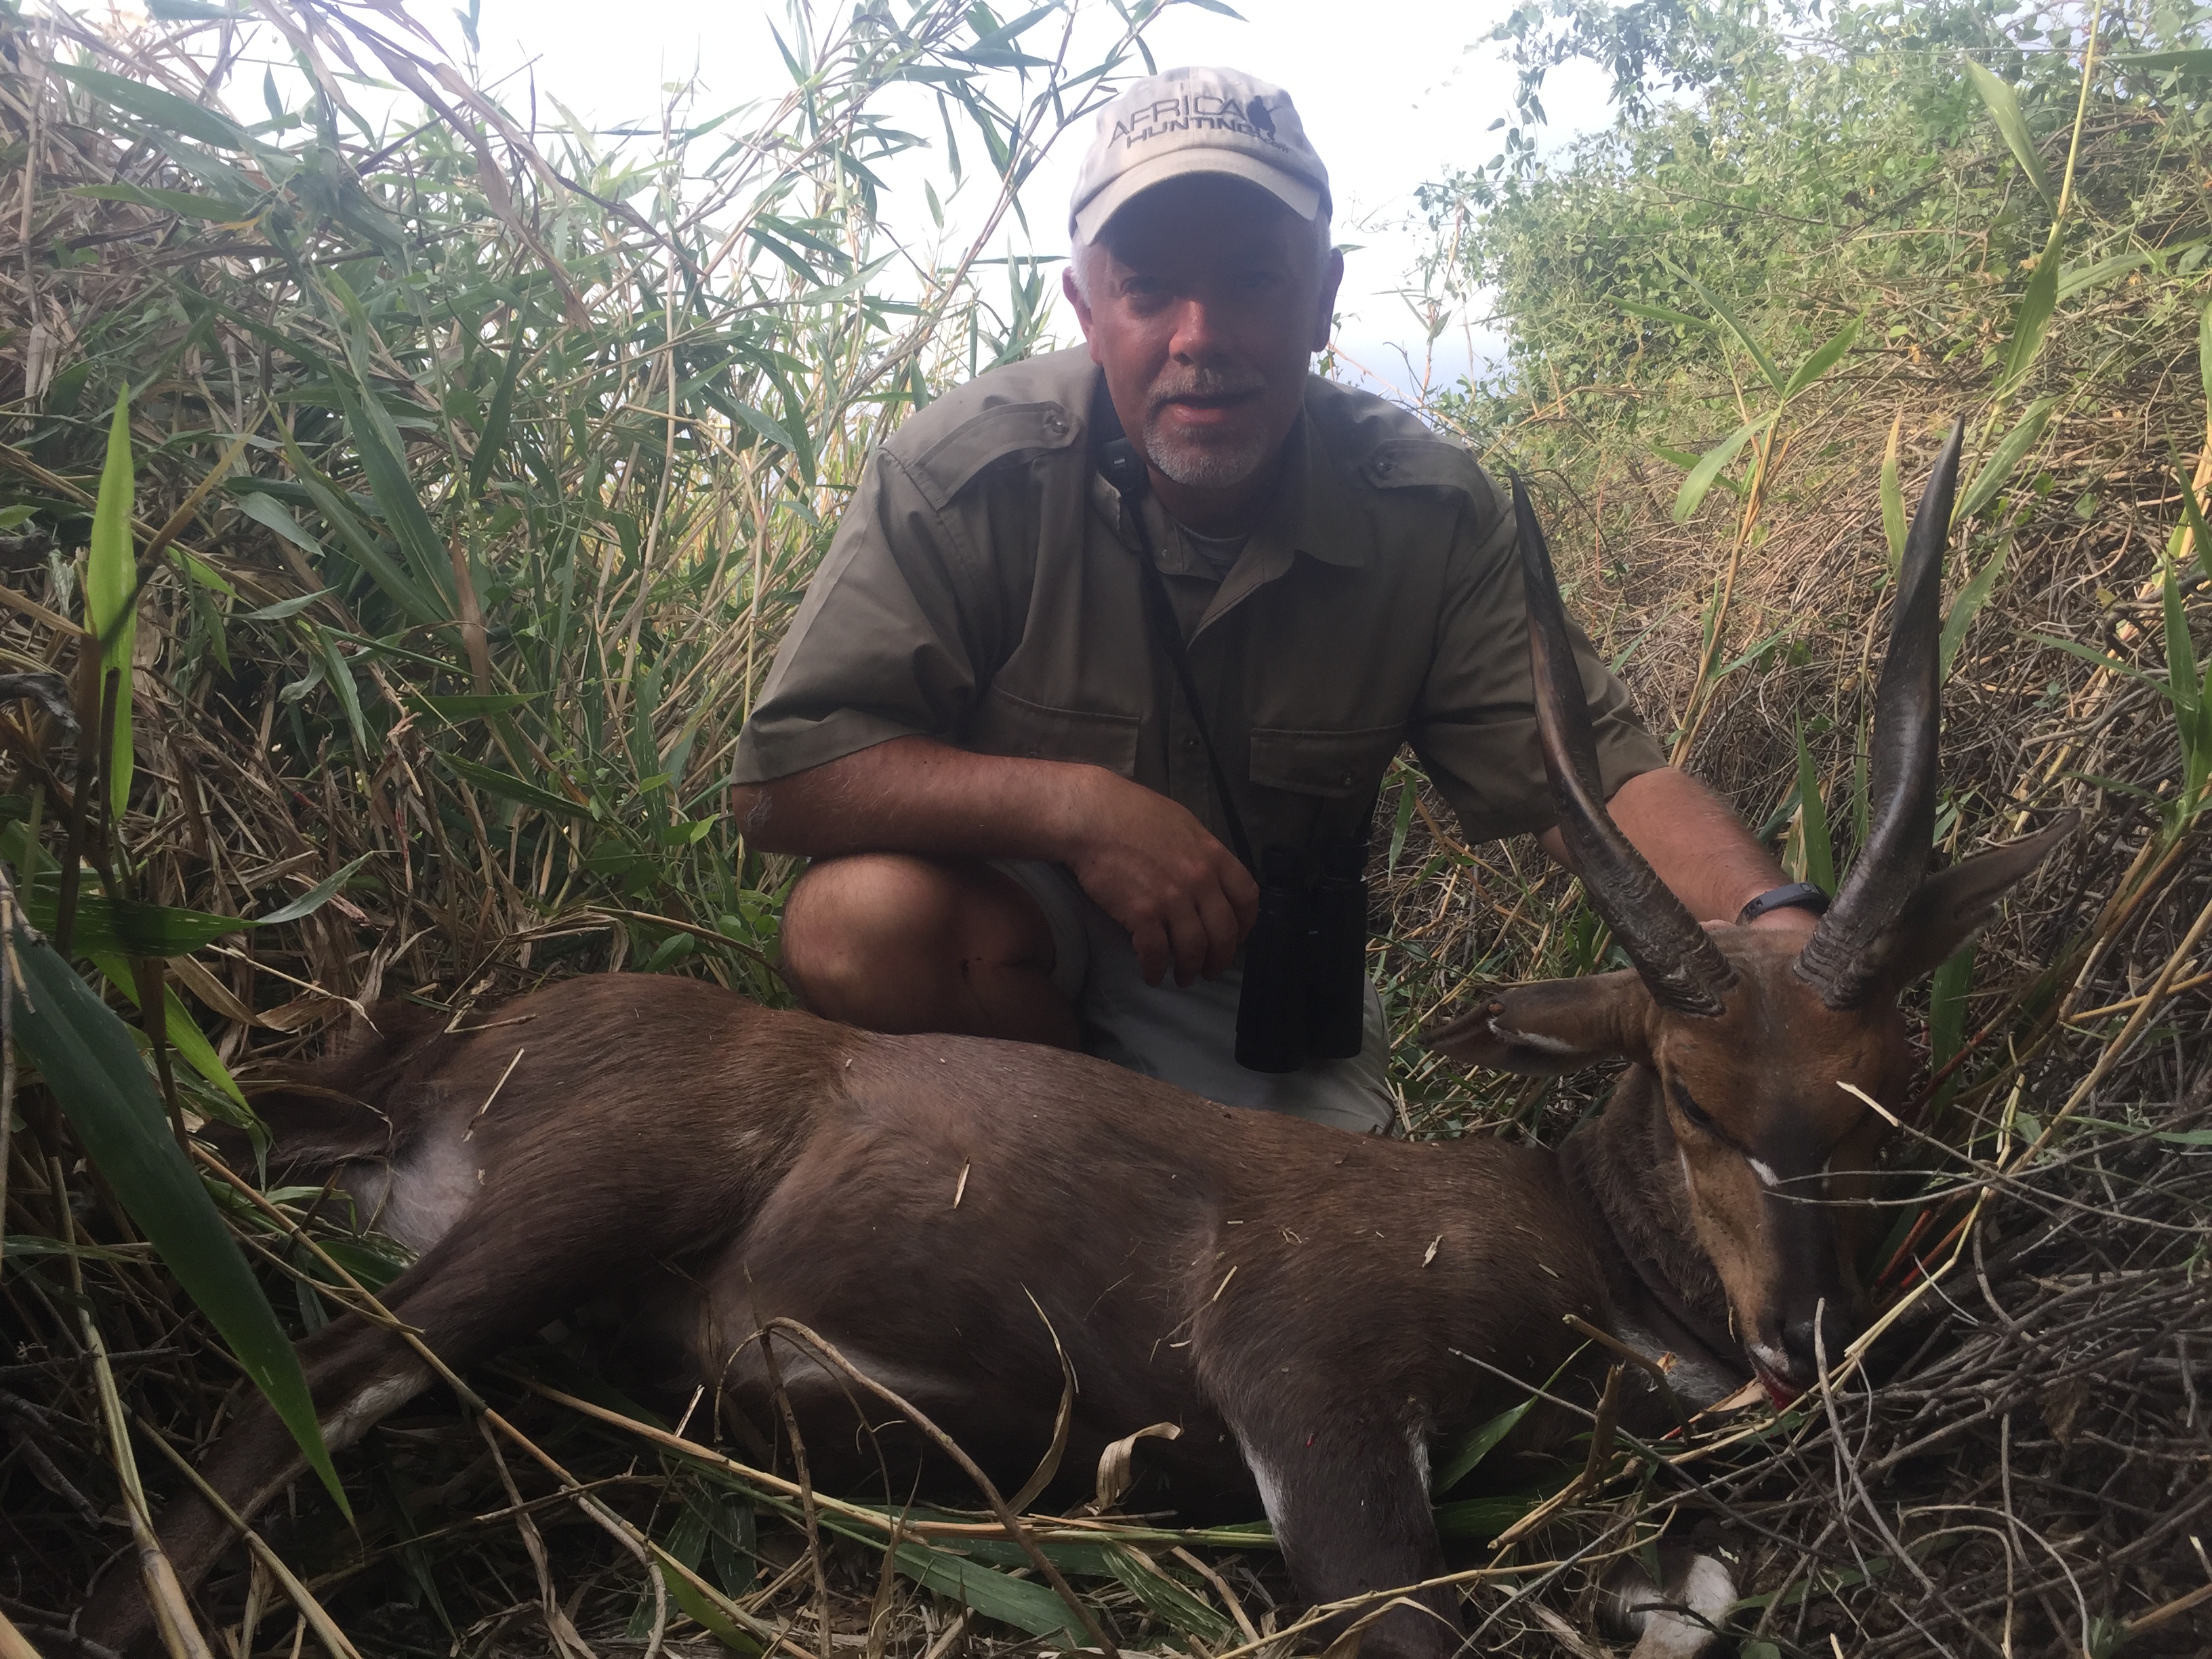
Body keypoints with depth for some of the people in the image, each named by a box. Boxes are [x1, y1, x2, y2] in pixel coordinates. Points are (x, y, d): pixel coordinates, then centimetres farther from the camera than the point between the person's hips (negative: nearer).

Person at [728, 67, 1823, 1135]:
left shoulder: (1429, 516, -16)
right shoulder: (968, 472, -22)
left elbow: (1592, 772, -17)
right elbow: (781, 776, -24)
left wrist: (1776, 924, -38)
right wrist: (1078, 804, -36)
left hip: (1262, 997, 2)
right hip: (1010, 926, -1)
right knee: (869, 914, -32)